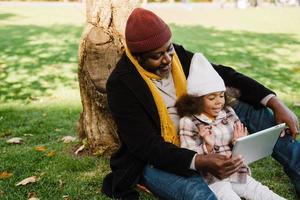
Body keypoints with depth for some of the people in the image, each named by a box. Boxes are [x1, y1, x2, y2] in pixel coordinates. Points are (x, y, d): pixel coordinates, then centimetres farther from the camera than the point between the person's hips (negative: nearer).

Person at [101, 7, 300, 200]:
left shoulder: (176, 54, -5)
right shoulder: (121, 84, -22)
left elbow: (223, 75, -3)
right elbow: (147, 147, -26)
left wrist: (275, 103, -14)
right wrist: (200, 162, -41)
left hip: (193, 137, 7)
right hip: (154, 158, -6)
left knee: (249, 107, -6)